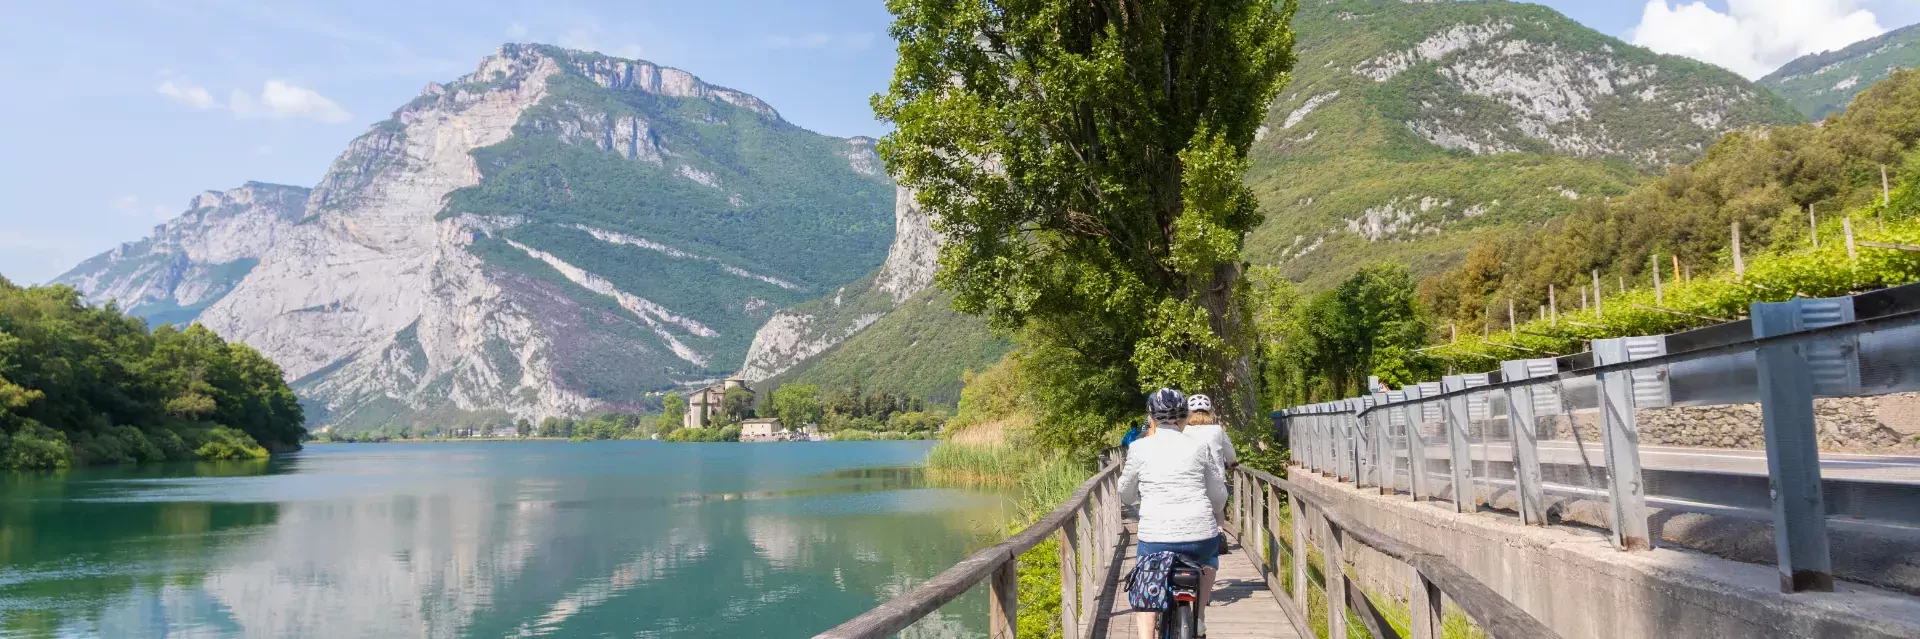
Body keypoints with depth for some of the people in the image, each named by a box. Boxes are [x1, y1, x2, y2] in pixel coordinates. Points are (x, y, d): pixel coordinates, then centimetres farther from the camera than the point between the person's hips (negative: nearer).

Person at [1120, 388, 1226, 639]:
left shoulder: (1139, 448, 1)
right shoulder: (1198, 447, 5)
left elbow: (1127, 496, 13)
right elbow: (1219, 497, 12)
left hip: (1156, 539, -1)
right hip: (1201, 537, 1)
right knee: (1210, 553, 36)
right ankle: (1199, 617, 25)